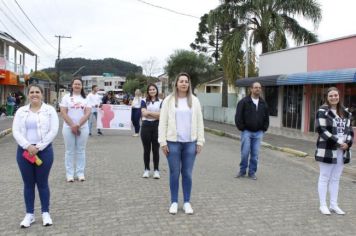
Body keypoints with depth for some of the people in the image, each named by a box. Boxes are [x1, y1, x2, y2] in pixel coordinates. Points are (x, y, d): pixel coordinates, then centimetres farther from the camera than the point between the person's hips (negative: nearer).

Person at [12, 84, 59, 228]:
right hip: (24, 151, 2)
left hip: (44, 151, -2)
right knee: (28, 184, 9)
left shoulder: (49, 110, -1)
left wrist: (38, 147, -14)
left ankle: (45, 213, 19)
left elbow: (53, 131, -9)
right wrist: (28, 146, -15)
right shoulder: (21, 111, 7)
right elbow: (16, 131, -1)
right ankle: (29, 214, 20)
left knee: (42, 183, 5)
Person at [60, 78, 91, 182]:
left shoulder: (86, 98, 7)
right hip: (69, 128, -1)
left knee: (81, 151, 6)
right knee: (69, 151, 3)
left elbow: (87, 113, -2)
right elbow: (63, 113, -4)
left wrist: (78, 125, -13)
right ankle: (69, 174, 10)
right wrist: (72, 125, -13)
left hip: (83, 128, 1)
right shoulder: (66, 97, 3)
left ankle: (80, 173, 13)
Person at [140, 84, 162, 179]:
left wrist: (149, 112, -9)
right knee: (146, 149, 7)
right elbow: (144, 113, -8)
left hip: (157, 126, 0)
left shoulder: (161, 102, 5)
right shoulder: (144, 101, 6)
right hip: (146, 126, 1)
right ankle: (146, 170, 17)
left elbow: (161, 115, -7)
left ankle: (156, 170, 11)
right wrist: (156, 114, -11)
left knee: (156, 149, 3)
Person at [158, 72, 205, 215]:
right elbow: (163, 122, 0)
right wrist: (163, 142, -5)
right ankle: (174, 202, 19)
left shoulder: (194, 101, 7)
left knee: (187, 174, 7)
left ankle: (187, 202, 19)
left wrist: (200, 142, 2)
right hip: (173, 142, -1)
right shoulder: (169, 100, 1)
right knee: (174, 173, 6)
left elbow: (199, 122, 7)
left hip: (190, 143, 2)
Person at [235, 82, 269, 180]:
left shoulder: (263, 103, 10)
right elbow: (238, 116, -6)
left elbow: (266, 117, 16)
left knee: (255, 154, 5)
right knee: (245, 153, -2)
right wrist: (242, 128, -8)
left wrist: (264, 129, 7)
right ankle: (242, 171, 14)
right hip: (247, 132, -3)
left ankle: (252, 172, 17)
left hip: (258, 133, 4)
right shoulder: (244, 102, -5)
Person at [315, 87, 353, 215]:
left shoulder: (345, 112, 12)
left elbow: (350, 130, 12)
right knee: (324, 177, 3)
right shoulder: (323, 111, -7)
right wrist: (338, 143, -18)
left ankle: (334, 205, 21)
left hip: (342, 151, 6)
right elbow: (322, 130, -16)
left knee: (335, 178, 12)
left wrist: (347, 143, -7)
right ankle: (323, 205, 11)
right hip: (327, 150, -6)